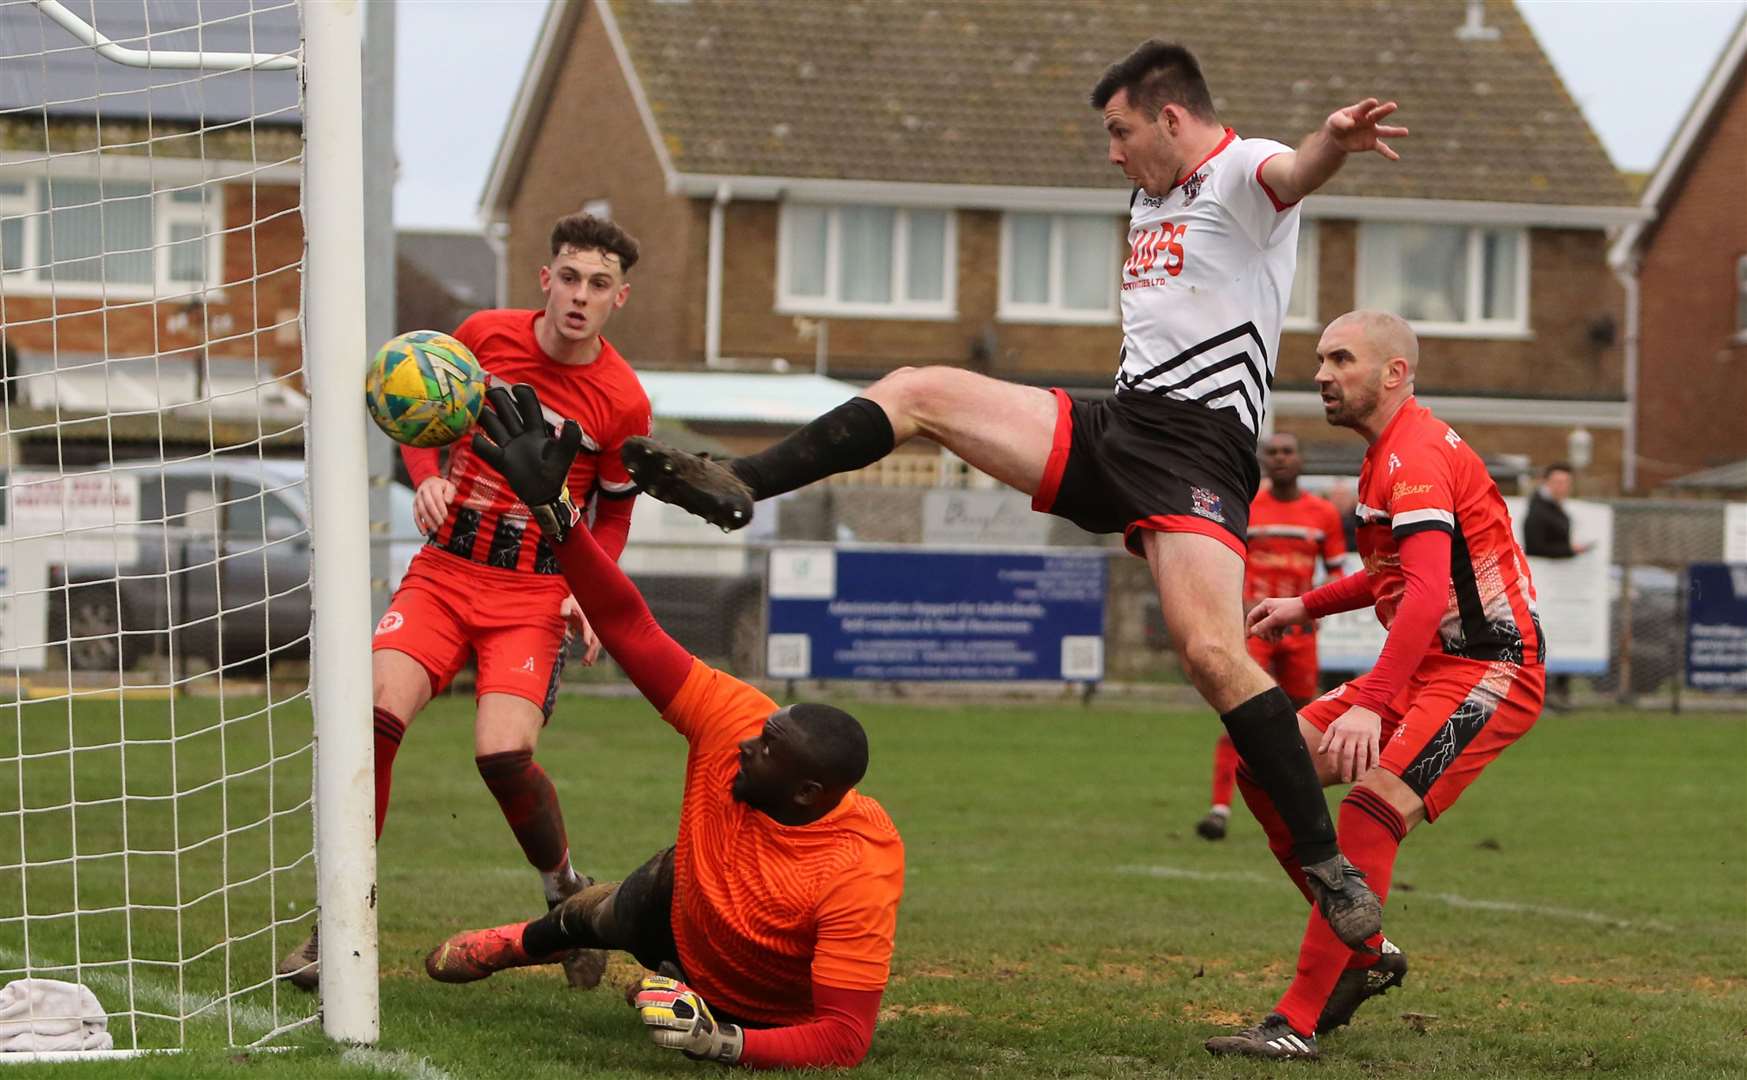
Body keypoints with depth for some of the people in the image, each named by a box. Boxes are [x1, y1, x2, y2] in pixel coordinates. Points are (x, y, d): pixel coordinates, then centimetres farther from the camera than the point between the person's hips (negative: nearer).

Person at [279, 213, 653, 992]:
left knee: (504, 754, -23)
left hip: (535, 593, -2)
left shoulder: (622, 401, -5)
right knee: (375, 714, -21)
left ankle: (569, 895, 8)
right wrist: (427, 480, -5)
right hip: (444, 569, 2)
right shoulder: (485, 335, -1)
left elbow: (614, 512, 9)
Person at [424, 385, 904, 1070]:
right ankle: (530, 940, 67)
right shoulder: (736, 723, -33)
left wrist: (722, 1041, -58)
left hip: (762, 1020, -5)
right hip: (679, 908, 5)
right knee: (592, 919, 32)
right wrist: (550, 507, -43)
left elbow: (845, 1040, -45)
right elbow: (630, 627, -33)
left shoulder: (859, 877, -45)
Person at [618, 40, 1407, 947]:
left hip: (1196, 450, -9)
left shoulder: (1241, 173, -7)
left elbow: (1290, 173, -33)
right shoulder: (1151, 198, 21)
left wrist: (1331, 143, -56)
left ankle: (1329, 866, -19)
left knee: (1211, 651, -24)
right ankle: (736, 487, 6)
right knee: (915, 392, 5)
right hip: (1111, 428, 9)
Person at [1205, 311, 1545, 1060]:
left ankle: (1297, 1025, -26)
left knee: (1371, 805, -27)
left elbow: (1427, 590, -33)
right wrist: (1307, 607, 25)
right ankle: (1365, 955, 13)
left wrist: (1373, 704, -43)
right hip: (1426, 666, 11)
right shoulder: (1387, 457, 14)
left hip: (1489, 671, -11)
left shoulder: (1417, 456, -18)